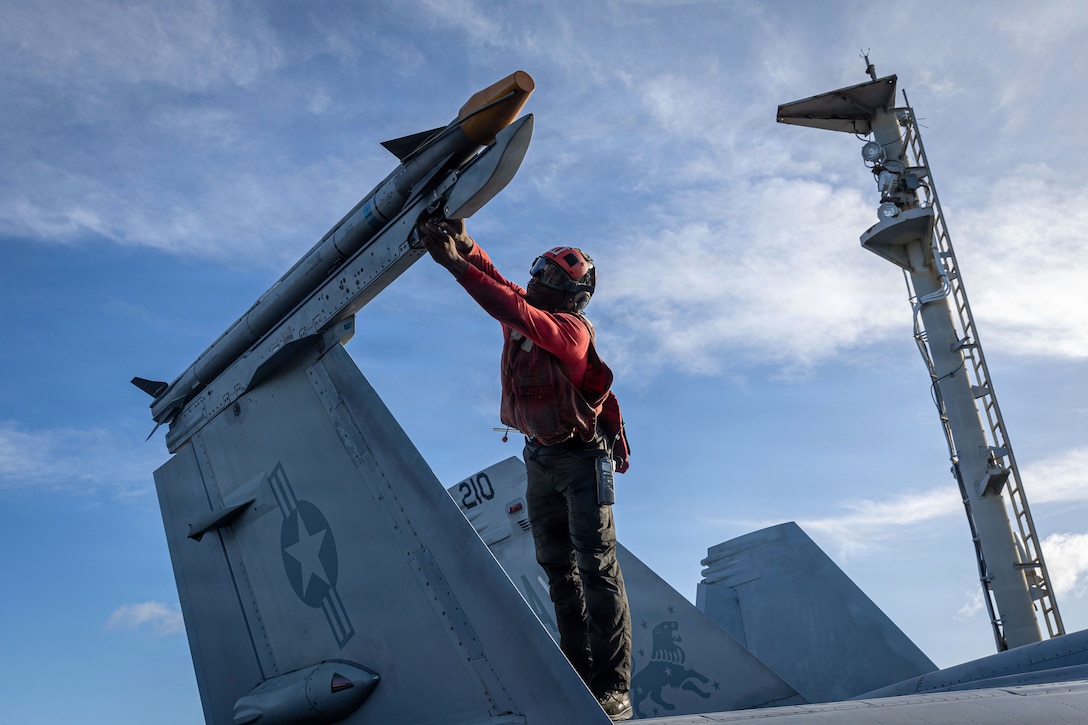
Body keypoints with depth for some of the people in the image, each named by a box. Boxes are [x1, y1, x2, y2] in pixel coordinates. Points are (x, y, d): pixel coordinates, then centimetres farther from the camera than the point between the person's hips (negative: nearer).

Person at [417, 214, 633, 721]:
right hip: (541, 459, 8)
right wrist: (464, 244, -25)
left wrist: (455, 264, -36)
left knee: (597, 568, -8)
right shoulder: (522, 318, 4)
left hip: (583, 456, -8)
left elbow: (516, 311, -33)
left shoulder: (571, 328, -18)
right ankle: (578, 675, 16)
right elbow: (502, 289, -6)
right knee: (559, 570, 9)